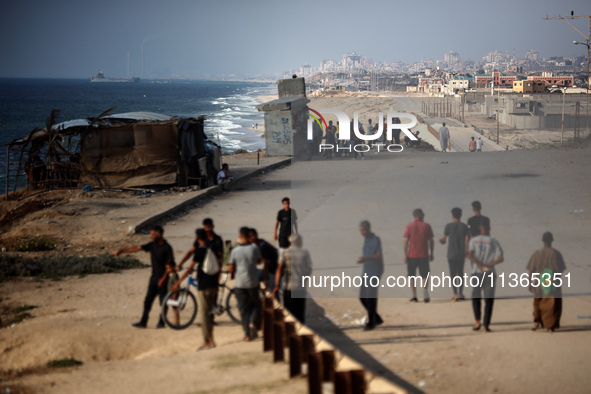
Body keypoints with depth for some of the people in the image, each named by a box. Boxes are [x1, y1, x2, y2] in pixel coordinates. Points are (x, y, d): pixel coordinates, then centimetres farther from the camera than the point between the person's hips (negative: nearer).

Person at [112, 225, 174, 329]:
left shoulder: (166, 248, -11)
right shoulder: (152, 245, 7)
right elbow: (136, 248, 6)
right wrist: (121, 251, 2)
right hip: (154, 277, 7)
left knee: (163, 301, 2)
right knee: (148, 301, 4)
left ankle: (161, 322, 11)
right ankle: (143, 322, 6)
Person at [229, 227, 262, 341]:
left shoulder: (235, 251, -8)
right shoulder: (254, 249, -7)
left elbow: (231, 269, -4)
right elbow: (259, 261, 13)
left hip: (240, 284, 0)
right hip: (253, 282, 0)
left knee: (244, 308, 7)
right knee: (255, 305, 18)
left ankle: (247, 333, 4)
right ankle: (252, 322, -7)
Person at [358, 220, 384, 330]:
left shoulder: (376, 240, -11)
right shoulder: (366, 240, 15)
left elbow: (379, 255, -21)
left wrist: (366, 259, -36)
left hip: (375, 272, -9)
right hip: (366, 272, 9)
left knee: (370, 297, -9)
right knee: (362, 297, 7)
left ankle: (371, 322, 0)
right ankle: (377, 318, 19)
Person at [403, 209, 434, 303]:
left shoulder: (409, 226, -1)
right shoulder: (427, 226, 2)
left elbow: (406, 241, -5)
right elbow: (431, 241, 4)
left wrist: (405, 254, -1)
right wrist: (431, 253, 13)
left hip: (412, 255, 0)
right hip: (424, 256, 0)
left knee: (412, 276, 10)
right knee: (425, 276, 6)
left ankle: (414, 296, 4)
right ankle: (425, 288, -23)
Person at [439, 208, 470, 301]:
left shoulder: (449, 226, -5)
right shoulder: (465, 227, 3)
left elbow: (443, 239, 0)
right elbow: (467, 241, -2)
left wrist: (441, 240, 23)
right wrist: (466, 253, 5)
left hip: (451, 254, -3)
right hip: (461, 254, 3)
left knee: (453, 274, 0)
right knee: (460, 273, 13)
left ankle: (455, 294, -7)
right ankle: (461, 293, 14)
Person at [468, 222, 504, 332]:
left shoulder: (474, 240, 3)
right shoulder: (494, 242, 1)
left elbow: (470, 255, -11)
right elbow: (501, 258, -8)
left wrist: (481, 266, -12)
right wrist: (488, 265, -4)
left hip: (476, 272, 1)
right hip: (490, 274, -1)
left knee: (476, 297, 16)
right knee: (489, 300, 3)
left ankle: (477, 320, 2)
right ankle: (486, 325, -2)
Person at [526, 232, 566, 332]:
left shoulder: (536, 254, -5)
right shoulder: (556, 254, -12)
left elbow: (531, 271, -3)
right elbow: (560, 270, -8)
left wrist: (530, 283, 7)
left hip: (539, 284, 2)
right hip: (553, 285, -2)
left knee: (538, 303, 20)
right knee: (552, 304, 9)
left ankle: (537, 321, 6)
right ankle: (550, 326, 9)